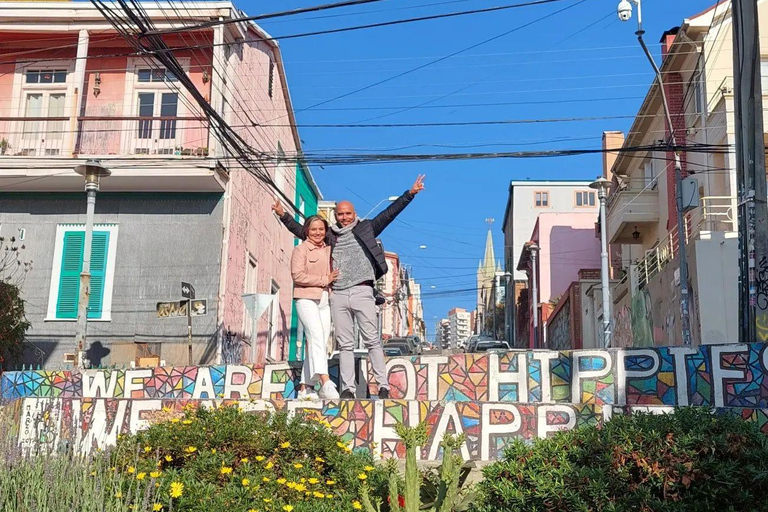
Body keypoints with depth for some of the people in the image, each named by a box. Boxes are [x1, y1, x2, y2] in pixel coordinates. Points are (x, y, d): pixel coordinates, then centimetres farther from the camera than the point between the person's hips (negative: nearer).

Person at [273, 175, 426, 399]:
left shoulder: (365, 229, 10)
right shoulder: (330, 236, 17)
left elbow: (388, 214, 6)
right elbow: (302, 232, 25)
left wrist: (410, 194, 0)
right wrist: (283, 216, 21)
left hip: (361, 291, -3)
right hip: (337, 295, 3)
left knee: (372, 340, -5)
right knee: (345, 344, 4)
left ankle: (383, 386, -4)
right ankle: (347, 388, 6)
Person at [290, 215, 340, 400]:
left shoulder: (328, 249, 19)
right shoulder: (300, 249, 0)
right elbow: (298, 275, -12)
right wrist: (324, 280, -8)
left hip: (325, 300, 7)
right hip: (306, 298, -6)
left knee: (317, 342, 1)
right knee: (317, 336, -23)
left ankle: (305, 388, 5)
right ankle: (325, 383, -36)